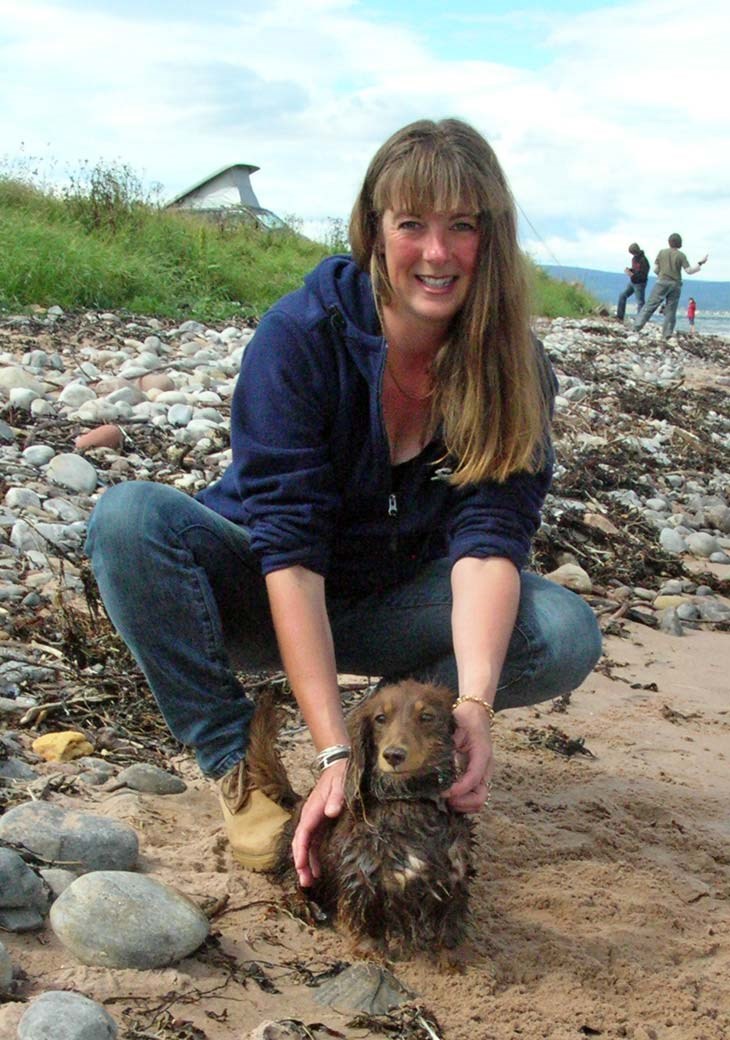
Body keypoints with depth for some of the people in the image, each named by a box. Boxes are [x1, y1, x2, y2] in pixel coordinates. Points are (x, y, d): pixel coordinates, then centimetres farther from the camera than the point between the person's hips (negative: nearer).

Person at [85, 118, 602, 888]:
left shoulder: (514, 370, -15)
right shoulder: (300, 334, -24)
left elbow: (488, 539, -23)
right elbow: (289, 548, -29)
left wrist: (473, 704, -41)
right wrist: (334, 751, -37)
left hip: (393, 608, 2)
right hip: (263, 596, -2)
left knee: (568, 636, -23)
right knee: (128, 518, -31)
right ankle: (235, 763, -18)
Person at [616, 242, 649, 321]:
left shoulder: (643, 261, -23)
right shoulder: (635, 258, 3)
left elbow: (643, 276, -25)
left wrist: (631, 274, -29)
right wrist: (629, 270, -3)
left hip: (639, 284, -9)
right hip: (632, 282, 9)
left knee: (640, 302, -4)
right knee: (622, 296, 10)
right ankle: (619, 316, 15)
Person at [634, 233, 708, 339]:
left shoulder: (661, 252, 3)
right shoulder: (681, 255, 0)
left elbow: (656, 269, 4)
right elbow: (689, 271, -6)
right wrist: (700, 263, 3)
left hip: (662, 282, 0)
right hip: (675, 284, 0)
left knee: (650, 305, -1)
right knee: (671, 310, 6)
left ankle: (638, 326, -12)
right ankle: (667, 333, 0)